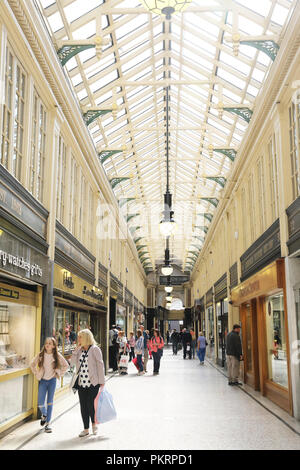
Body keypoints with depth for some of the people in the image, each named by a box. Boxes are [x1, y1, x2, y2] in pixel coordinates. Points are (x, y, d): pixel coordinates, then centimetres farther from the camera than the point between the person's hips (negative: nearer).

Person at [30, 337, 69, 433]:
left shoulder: (57, 355, -7)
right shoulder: (40, 355, -5)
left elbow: (66, 365, 5)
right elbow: (32, 364, 10)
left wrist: (59, 374, 1)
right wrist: (36, 374, 4)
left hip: (52, 380, -1)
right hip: (43, 380, 1)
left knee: (50, 402, 0)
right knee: (40, 403, -4)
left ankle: (48, 423, 10)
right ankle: (44, 414, 29)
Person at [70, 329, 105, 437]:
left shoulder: (95, 349, -6)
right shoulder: (80, 350, 11)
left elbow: (100, 365, -7)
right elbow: (72, 362, 2)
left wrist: (101, 381, -9)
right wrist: (77, 348, -3)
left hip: (93, 383, -5)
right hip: (82, 383, 6)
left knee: (91, 405, -3)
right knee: (83, 406, 8)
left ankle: (94, 424, 23)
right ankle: (86, 429, 21)